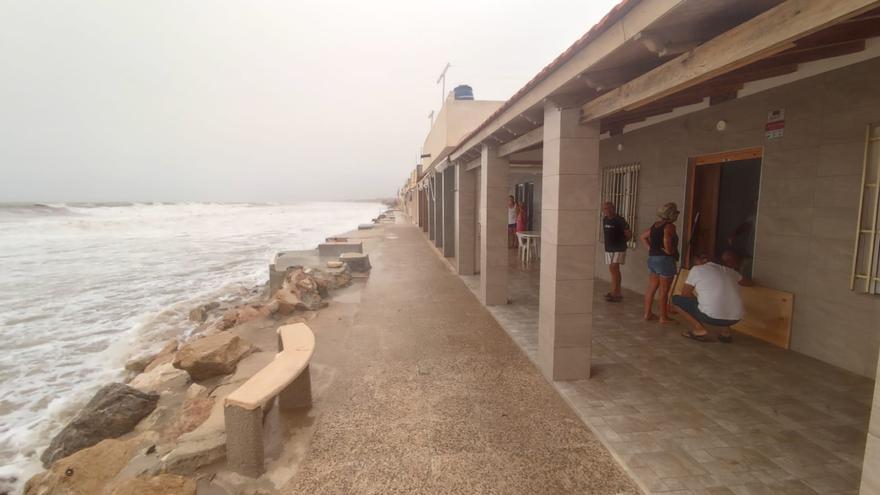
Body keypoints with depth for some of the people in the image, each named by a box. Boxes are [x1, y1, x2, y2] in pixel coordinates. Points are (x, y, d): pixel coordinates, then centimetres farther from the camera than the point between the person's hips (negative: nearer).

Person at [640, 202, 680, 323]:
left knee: (651, 288, 13)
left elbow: (643, 237, 18)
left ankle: (647, 313, 19)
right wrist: (669, 251, -12)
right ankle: (663, 317, 9)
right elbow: (666, 240, -29)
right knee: (664, 291, 1)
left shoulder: (655, 224, 11)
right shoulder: (670, 226, -14)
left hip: (652, 258, 8)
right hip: (665, 260, -8)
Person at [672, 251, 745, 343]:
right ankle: (725, 330, 18)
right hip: (735, 318, 6)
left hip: (711, 316, -6)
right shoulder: (729, 271, 20)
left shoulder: (696, 269, 6)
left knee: (676, 299, 12)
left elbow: (685, 294, 9)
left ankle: (699, 329, 0)